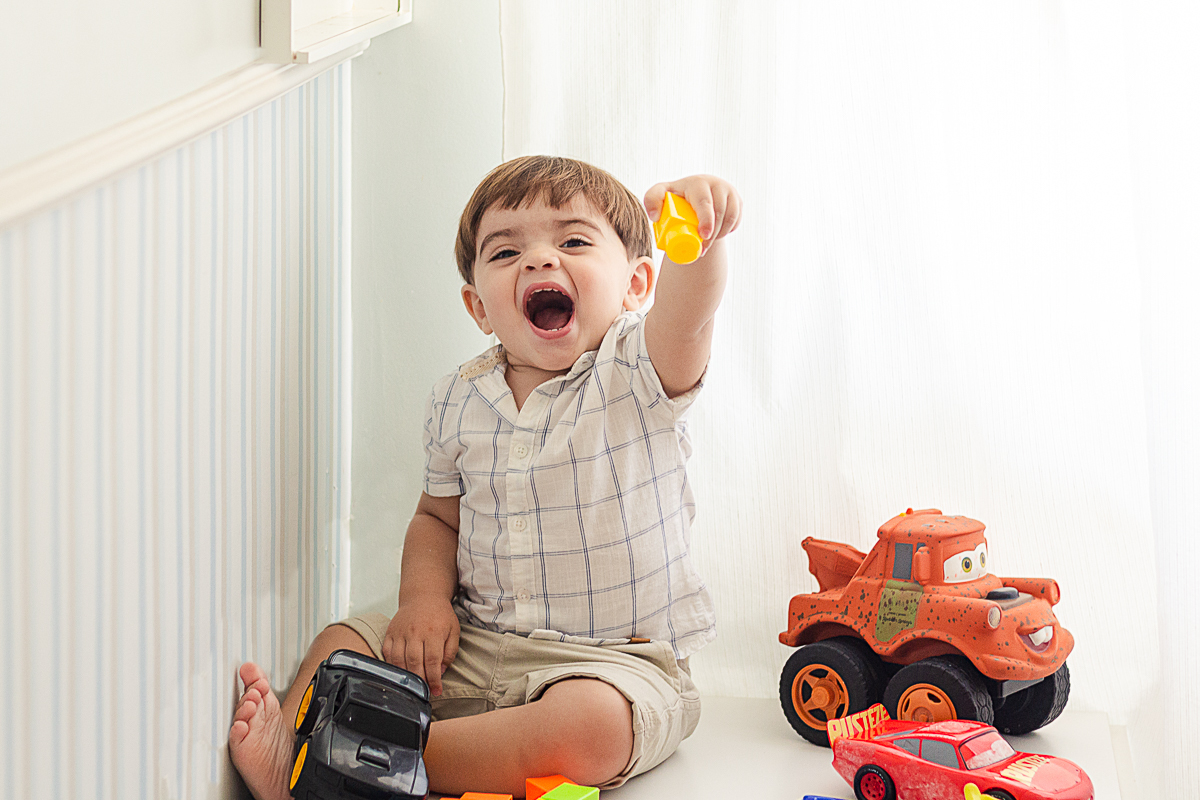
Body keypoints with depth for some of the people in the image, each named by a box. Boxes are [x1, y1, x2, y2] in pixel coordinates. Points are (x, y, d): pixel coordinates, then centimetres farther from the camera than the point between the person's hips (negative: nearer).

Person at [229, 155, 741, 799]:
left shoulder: (638, 373, -10)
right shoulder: (458, 400, 3)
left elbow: (683, 320, -33)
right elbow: (438, 516, 14)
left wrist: (698, 239, -55)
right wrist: (426, 597, -5)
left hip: (613, 657, -4)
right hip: (470, 648, 5)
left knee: (593, 726, -33)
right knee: (343, 644, -1)